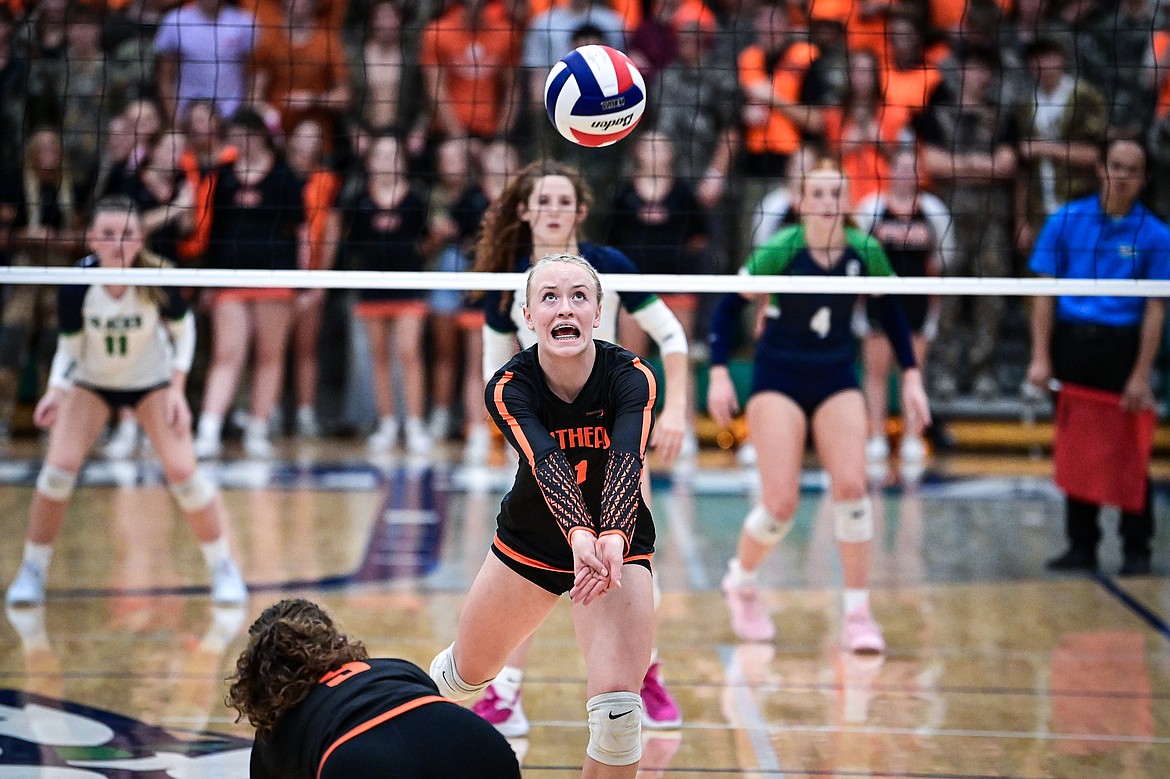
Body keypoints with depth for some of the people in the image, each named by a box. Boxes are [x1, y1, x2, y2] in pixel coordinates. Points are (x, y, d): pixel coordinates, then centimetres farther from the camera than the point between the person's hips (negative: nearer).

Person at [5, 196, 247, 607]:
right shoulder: (76, 286, -27)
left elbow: (184, 329, -9)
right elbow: (68, 346, -12)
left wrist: (177, 389, -14)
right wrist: (55, 391, -27)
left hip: (152, 381, -1)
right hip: (90, 383, 1)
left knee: (182, 470, -13)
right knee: (59, 465, -15)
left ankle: (223, 569, 6)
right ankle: (32, 572, 3)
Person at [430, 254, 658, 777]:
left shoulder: (632, 377, -25)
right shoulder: (508, 388, -24)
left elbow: (625, 461, -43)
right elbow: (546, 462, -43)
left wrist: (613, 540, -63)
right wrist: (580, 536, -62)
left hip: (617, 543, -1)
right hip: (531, 540, 2)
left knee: (617, 709, -19)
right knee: (464, 673, 19)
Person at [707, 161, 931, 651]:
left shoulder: (865, 252, -6)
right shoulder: (779, 251, -16)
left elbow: (891, 311, 9)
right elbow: (729, 305, -7)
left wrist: (911, 377, 5)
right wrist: (719, 373, -14)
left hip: (837, 381, 3)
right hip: (777, 380, -3)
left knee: (851, 487, -14)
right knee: (781, 503, -9)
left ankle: (858, 613, -1)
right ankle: (740, 582, 22)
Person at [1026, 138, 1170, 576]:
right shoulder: (1065, 221, 3)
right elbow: (1044, 293, 3)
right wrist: (1040, 357, -4)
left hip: (1122, 347, -2)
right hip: (1071, 343, 2)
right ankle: (1082, 546, 17)